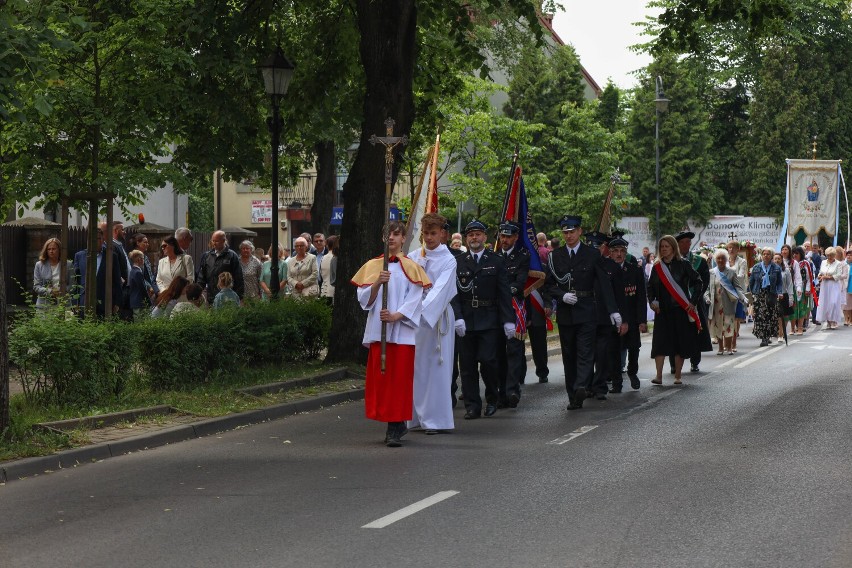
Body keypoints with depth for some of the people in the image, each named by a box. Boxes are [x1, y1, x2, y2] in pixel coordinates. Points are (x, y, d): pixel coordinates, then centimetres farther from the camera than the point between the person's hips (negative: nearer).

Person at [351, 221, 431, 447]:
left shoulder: (411, 267, 5)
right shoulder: (372, 266, 12)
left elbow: (415, 300, -2)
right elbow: (364, 300, 5)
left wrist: (396, 315, -17)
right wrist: (377, 283, -12)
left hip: (402, 331, -3)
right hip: (377, 331, 3)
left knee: (399, 379, -7)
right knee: (379, 378, 1)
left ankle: (395, 428, -7)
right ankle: (396, 425, 12)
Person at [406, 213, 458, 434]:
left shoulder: (448, 261, -4)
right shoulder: (413, 256, 8)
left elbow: (440, 290, -16)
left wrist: (422, 309, -30)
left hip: (437, 317, -4)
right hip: (413, 316, 4)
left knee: (435, 367, -3)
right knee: (415, 365, 5)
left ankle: (435, 419, 1)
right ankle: (416, 415, 12)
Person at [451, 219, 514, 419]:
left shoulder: (496, 261, 6)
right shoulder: (458, 263, 7)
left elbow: (504, 293, 3)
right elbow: (454, 293, 3)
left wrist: (508, 320, -4)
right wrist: (458, 318, -10)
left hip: (489, 322, -2)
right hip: (466, 321, 2)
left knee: (488, 360, -11)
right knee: (467, 365, 2)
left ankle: (492, 398, 12)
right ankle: (472, 406, 9)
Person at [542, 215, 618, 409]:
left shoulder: (592, 254, 2)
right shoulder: (555, 256, 8)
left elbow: (604, 284, -1)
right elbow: (549, 285, 10)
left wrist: (613, 310, -9)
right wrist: (562, 296, -10)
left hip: (586, 312, -3)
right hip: (565, 313, 3)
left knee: (585, 353, -14)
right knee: (569, 356, 5)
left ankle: (580, 387, -28)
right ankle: (573, 397, 10)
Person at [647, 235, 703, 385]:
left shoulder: (683, 264, -3)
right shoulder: (657, 266, 8)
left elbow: (697, 281, -1)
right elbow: (650, 286, 15)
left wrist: (693, 301, -7)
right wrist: (652, 301, -1)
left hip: (681, 309, -3)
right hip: (662, 310, 3)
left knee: (680, 343, 1)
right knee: (660, 342, -8)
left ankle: (677, 376, 8)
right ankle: (659, 376, -12)